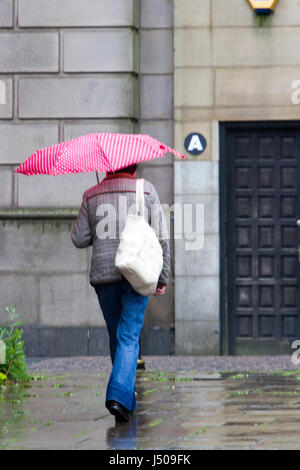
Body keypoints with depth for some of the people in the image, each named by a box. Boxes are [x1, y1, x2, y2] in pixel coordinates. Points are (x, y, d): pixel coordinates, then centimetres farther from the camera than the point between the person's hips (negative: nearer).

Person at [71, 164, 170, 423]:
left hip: (103, 274, 2)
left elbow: (79, 239, 5)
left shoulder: (91, 196, 6)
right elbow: (161, 237, 1)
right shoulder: (146, 190, 3)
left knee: (117, 338, 14)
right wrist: (163, 277, 7)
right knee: (129, 337, -5)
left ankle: (128, 401, 22)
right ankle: (119, 394, -24)